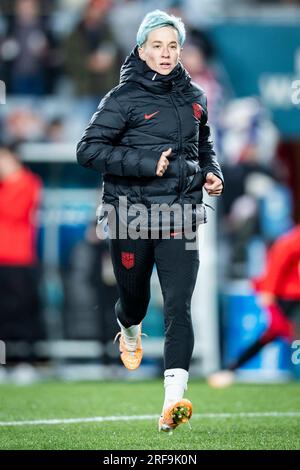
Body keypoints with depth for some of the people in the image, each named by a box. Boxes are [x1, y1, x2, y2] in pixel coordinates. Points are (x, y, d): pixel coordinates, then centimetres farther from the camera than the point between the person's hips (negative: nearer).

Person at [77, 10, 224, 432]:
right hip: (131, 212, -2)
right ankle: (129, 332, 55)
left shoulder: (194, 97, 9)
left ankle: (173, 401, -22)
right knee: (134, 297, 15)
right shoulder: (124, 98, -6)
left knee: (179, 305, -14)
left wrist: (211, 172, 6)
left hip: (180, 214, 2)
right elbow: (88, 149, -12)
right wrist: (146, 164, -18)